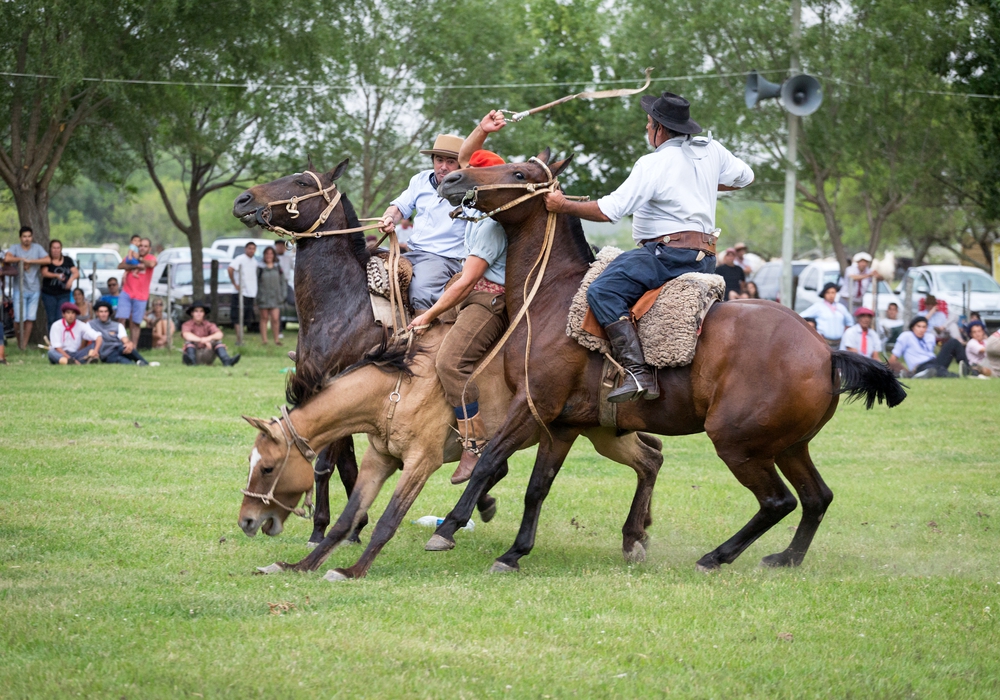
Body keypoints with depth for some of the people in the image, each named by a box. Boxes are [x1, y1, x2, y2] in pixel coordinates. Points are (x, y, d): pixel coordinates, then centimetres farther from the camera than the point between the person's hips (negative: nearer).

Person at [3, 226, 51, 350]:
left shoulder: (37, 248, 4)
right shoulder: (15, 249, -1)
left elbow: (48, 260, -10)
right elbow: (7, 258, -21)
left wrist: (30, 261, -13)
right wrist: (21, 259, -12)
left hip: (34, 289, 2)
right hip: (20, 288, -2)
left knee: (30, 318, 1)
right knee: (19, 318, -5)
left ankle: (24, 344, 8)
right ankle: (19, 341, 15)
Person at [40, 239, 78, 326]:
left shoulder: (67, 260, 9)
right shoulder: (47, 260, 2)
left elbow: (76, 273, 3)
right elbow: (44, 273, -14)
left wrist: (71, 279, -20)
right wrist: (56, 275, -31)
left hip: (64, 294, 1)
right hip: (49, 294, -1)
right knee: (51, 318, -2)